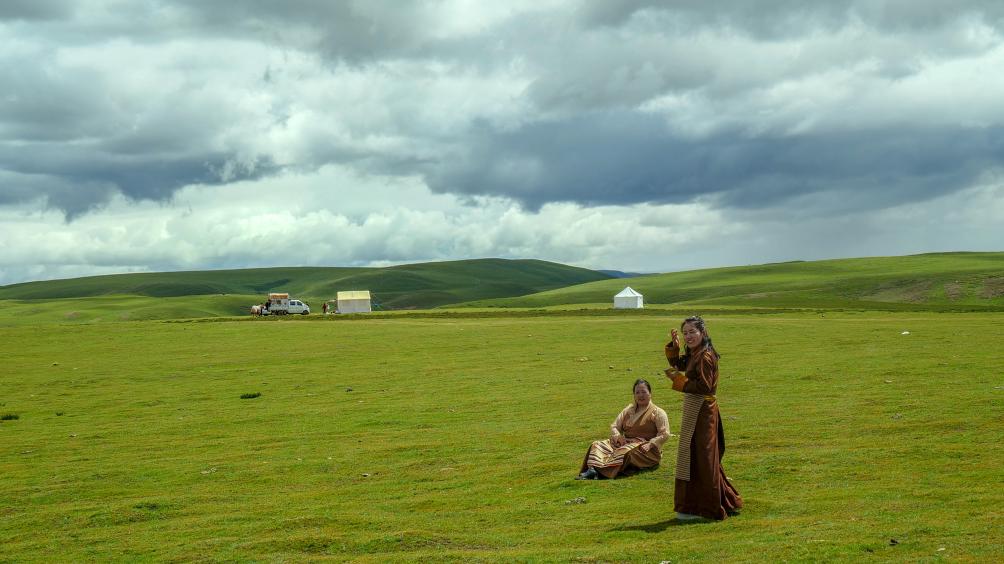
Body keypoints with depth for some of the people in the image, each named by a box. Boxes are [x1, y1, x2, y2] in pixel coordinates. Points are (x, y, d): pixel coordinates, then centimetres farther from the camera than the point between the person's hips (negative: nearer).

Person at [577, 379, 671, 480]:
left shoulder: (658, 412, 4)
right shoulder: (628, 410, 21)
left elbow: (664, 434, -6)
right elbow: (614, 426, 19)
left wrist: (650, 444, -21)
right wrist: (618, 436, -4)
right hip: (626, 442, 6)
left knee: (626, 452, -39)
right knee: (597, 445, -17)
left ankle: (601, 472, -58)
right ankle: (592, 469, -45)